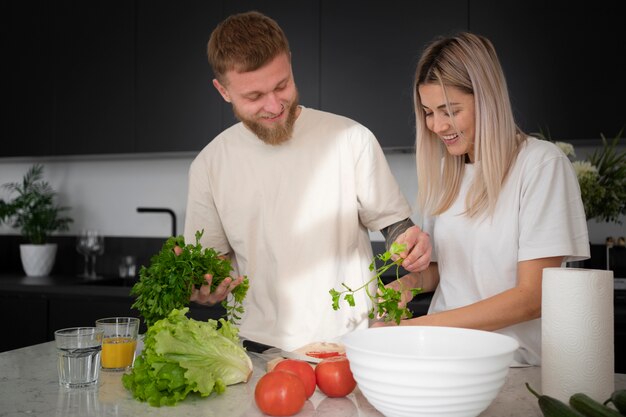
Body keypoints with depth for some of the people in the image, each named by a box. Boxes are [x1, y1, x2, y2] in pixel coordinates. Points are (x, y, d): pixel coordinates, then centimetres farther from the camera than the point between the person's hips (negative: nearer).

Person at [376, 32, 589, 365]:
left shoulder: (541, 163, -9)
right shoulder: (443, 169, 10)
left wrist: (417, 325, -18)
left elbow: (533, 297, -14)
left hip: (515, 366, -5)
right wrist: (411, 281, -4)